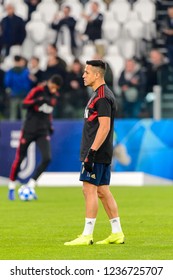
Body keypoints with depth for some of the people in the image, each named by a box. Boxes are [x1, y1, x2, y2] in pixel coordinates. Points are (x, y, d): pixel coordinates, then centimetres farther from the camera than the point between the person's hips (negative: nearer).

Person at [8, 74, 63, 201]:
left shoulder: (55, 96, 8)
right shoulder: (37, 91, -9)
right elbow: (25, 103, -19)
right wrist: (38, 100, -34)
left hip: (43, 131, 4)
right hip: (29, 130, -4)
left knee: (47, 158, -14)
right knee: (19, 158, 3)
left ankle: (31, 185, -3)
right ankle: (11, 187, 19)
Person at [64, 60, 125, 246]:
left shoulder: (102, 96, -14)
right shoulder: (98, 94, 18)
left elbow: (104, 126, -21)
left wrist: (92, 151, -24)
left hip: (97, 153, -10)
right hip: (102, 154, 10)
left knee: (90, 189, -10)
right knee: (102, 191, 11)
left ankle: (87, 236, -10)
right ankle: (117, 233, 12)